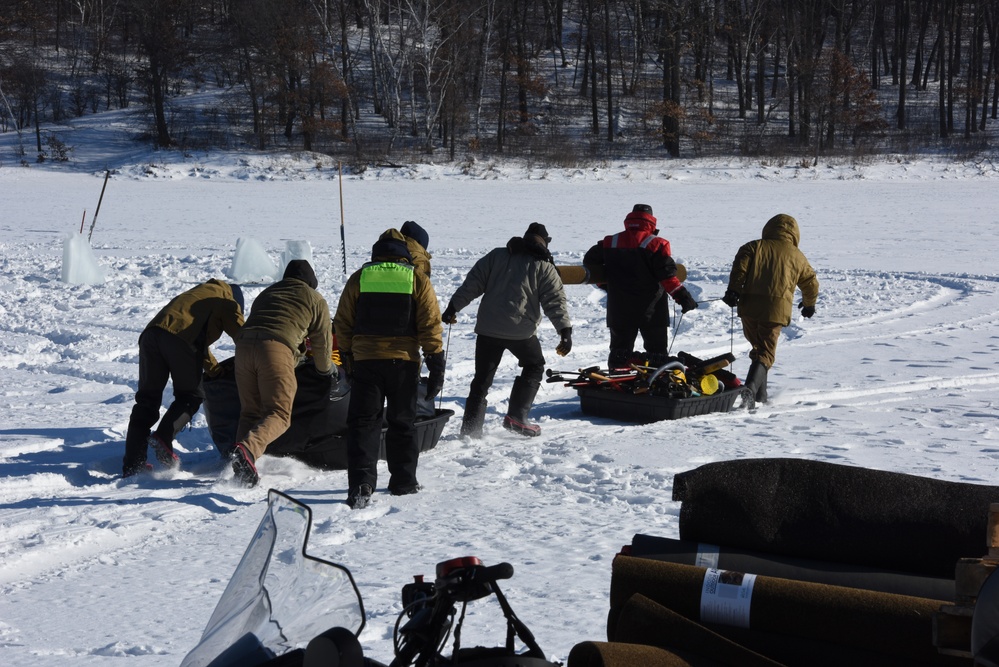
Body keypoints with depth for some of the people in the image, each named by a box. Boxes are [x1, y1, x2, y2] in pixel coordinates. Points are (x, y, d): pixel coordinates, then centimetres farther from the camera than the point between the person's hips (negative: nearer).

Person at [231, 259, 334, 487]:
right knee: (278, 414, -5)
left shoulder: (266, 294, 36)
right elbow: (322, 341, 21)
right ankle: (246, 449, -31)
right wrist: (326, 370, 40)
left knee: (250, 411, 12)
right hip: (277, 350, -5)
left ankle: (242, 464, -6)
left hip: (244, 346, 5)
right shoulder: (315, 299, 21)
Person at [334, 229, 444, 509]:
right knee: (402, 422, 14)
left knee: (363, 423, 2)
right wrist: (436, 366, 2)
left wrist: (347, 359, 17)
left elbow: (342, 325, 7)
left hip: (365, 360, 0)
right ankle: (403, 481, 20)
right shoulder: (418, 280, 1)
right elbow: (430, 326, -2)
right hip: (404, 361, 0)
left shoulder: (358, 278, 4)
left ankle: (361, 484, -11)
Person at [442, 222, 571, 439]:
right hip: (521, 330, -2)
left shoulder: (496, 256, 11)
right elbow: (555, 301, -4)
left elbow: (472, 284, 7)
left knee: (482, 376, 10)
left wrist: (453, 307, 10)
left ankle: (471, 427, 4)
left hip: (487, 328, 3)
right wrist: (565, 331, -6)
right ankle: (516, 417, 9)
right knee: (534, 366, 20)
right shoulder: (544, 267, 4)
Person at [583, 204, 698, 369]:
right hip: (651, 310, -3)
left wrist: (606, 284, 20)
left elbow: (590, 262, 12)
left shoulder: (609, 243, 4)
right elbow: (667, 275, -15)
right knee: (657, 349, 6)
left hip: (619, 309, 3)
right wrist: (682, 296, -11)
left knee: (620, 348, 13)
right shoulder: (656, 244, -8)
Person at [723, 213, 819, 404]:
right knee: (765, 352, 1)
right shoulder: (798, 257, 15)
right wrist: (809, 304, 42)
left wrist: (733, 290, -6)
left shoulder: (755, 246, 12)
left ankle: (760, 394, 17)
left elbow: (740, 266, -4)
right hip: (776, 309, -1)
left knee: (757, 346, 17)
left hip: (750, 305, 1)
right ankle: (752, 388, -23)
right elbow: (811, 283, 25)